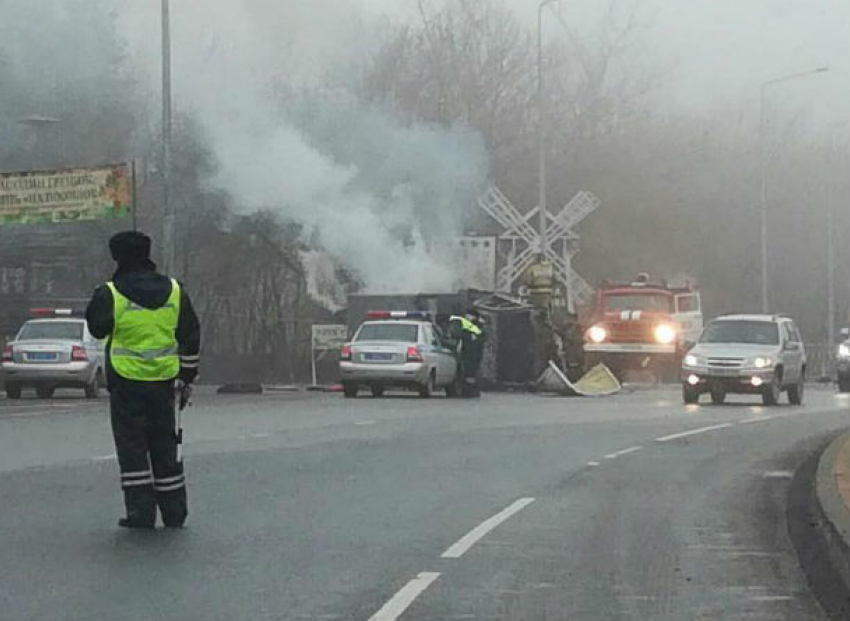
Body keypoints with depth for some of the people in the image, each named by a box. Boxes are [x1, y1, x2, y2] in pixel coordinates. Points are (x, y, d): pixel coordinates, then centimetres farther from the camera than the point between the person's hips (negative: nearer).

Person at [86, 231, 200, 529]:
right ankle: (174, 512, 15)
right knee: (165, 445, 13)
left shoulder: (110, 294, -10)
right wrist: (187, 377, 17)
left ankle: (140, 512, -1)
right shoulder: (174, 291, 3)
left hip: (126, 381, -3)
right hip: (164, 381, 3)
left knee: (132, 447, 4)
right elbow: (191, 337, 9)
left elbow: (96, 328, 5)